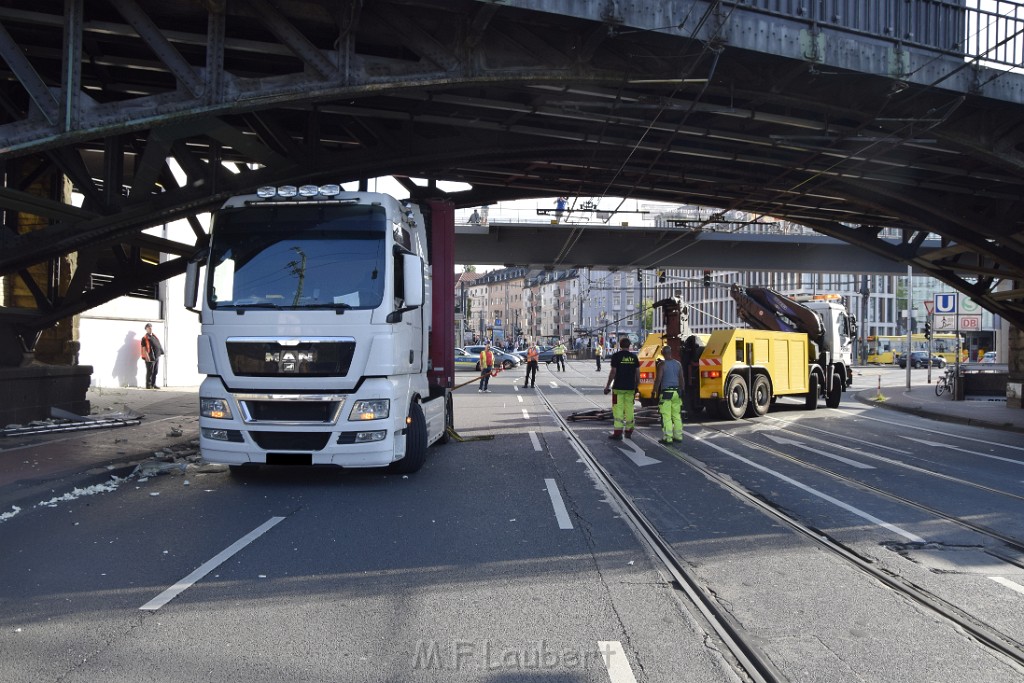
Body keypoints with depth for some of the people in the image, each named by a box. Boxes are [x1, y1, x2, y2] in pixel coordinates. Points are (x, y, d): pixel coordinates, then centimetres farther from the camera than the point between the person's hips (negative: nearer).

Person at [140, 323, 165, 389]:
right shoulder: (145, 338, -6)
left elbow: (159, 345, 24)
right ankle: (148, 385, 3)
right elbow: (144, 348, -13)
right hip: (150, 358, -8)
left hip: (157, 357, 8)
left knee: (155, 372, 12)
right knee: (150, 372, -4)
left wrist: (161, 351, 14)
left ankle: (153, 384, 19)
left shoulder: (155, 336, 18)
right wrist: (147, 356, -21)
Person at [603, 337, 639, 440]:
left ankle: (618, 432, -5)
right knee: (629, 409, 11)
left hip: (618, 387, -4)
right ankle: (629, 431, 17)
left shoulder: (616, 356, -6)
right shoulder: (634, 356, 6)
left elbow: (613, 371, -9)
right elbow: (637, 372, 7)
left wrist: (607, 385, -3)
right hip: (630, 388, 4)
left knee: (618, 409, -2)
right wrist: (636, 385, 18)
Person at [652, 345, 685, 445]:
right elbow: (681, 379, 12)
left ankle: (667, 437, -5)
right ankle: (678, 436, 16)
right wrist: (681, 391, 21)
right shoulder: (678, 364, 8)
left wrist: (654, 391, -6)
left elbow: (658, 379, -13)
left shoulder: (662, 364, -10)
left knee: (666, 416, -4)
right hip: (677, 392, 6)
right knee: (677, 415, 13)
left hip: (666, 392, -6)